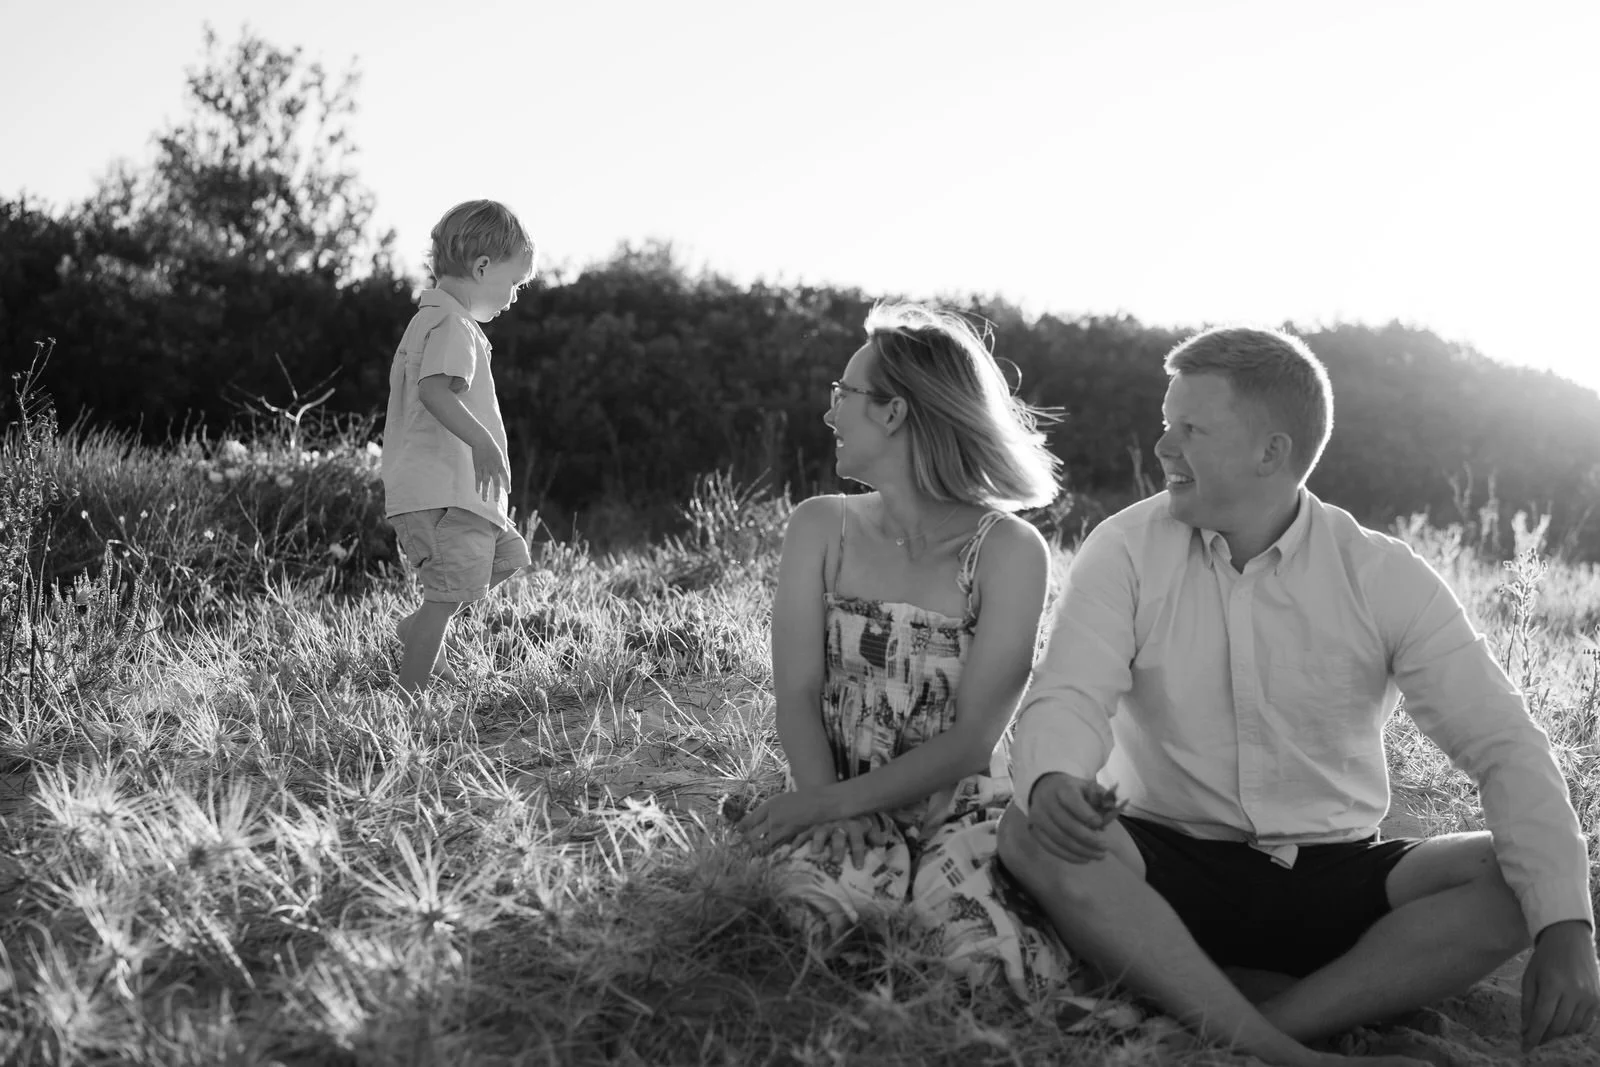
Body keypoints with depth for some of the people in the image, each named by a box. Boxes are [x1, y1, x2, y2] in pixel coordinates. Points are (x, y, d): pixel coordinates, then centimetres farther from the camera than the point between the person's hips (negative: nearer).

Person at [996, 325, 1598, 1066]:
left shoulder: (1385, 578, -5)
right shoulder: (1127, 550, -3)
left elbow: (1503, 745, -11)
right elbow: (1069, 697, -15)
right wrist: (1049, 781, -41)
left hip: (1334, 877, 1)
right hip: (1172, 866, 0)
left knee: (1517, 877, -23)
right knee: (1030, 834, -29)